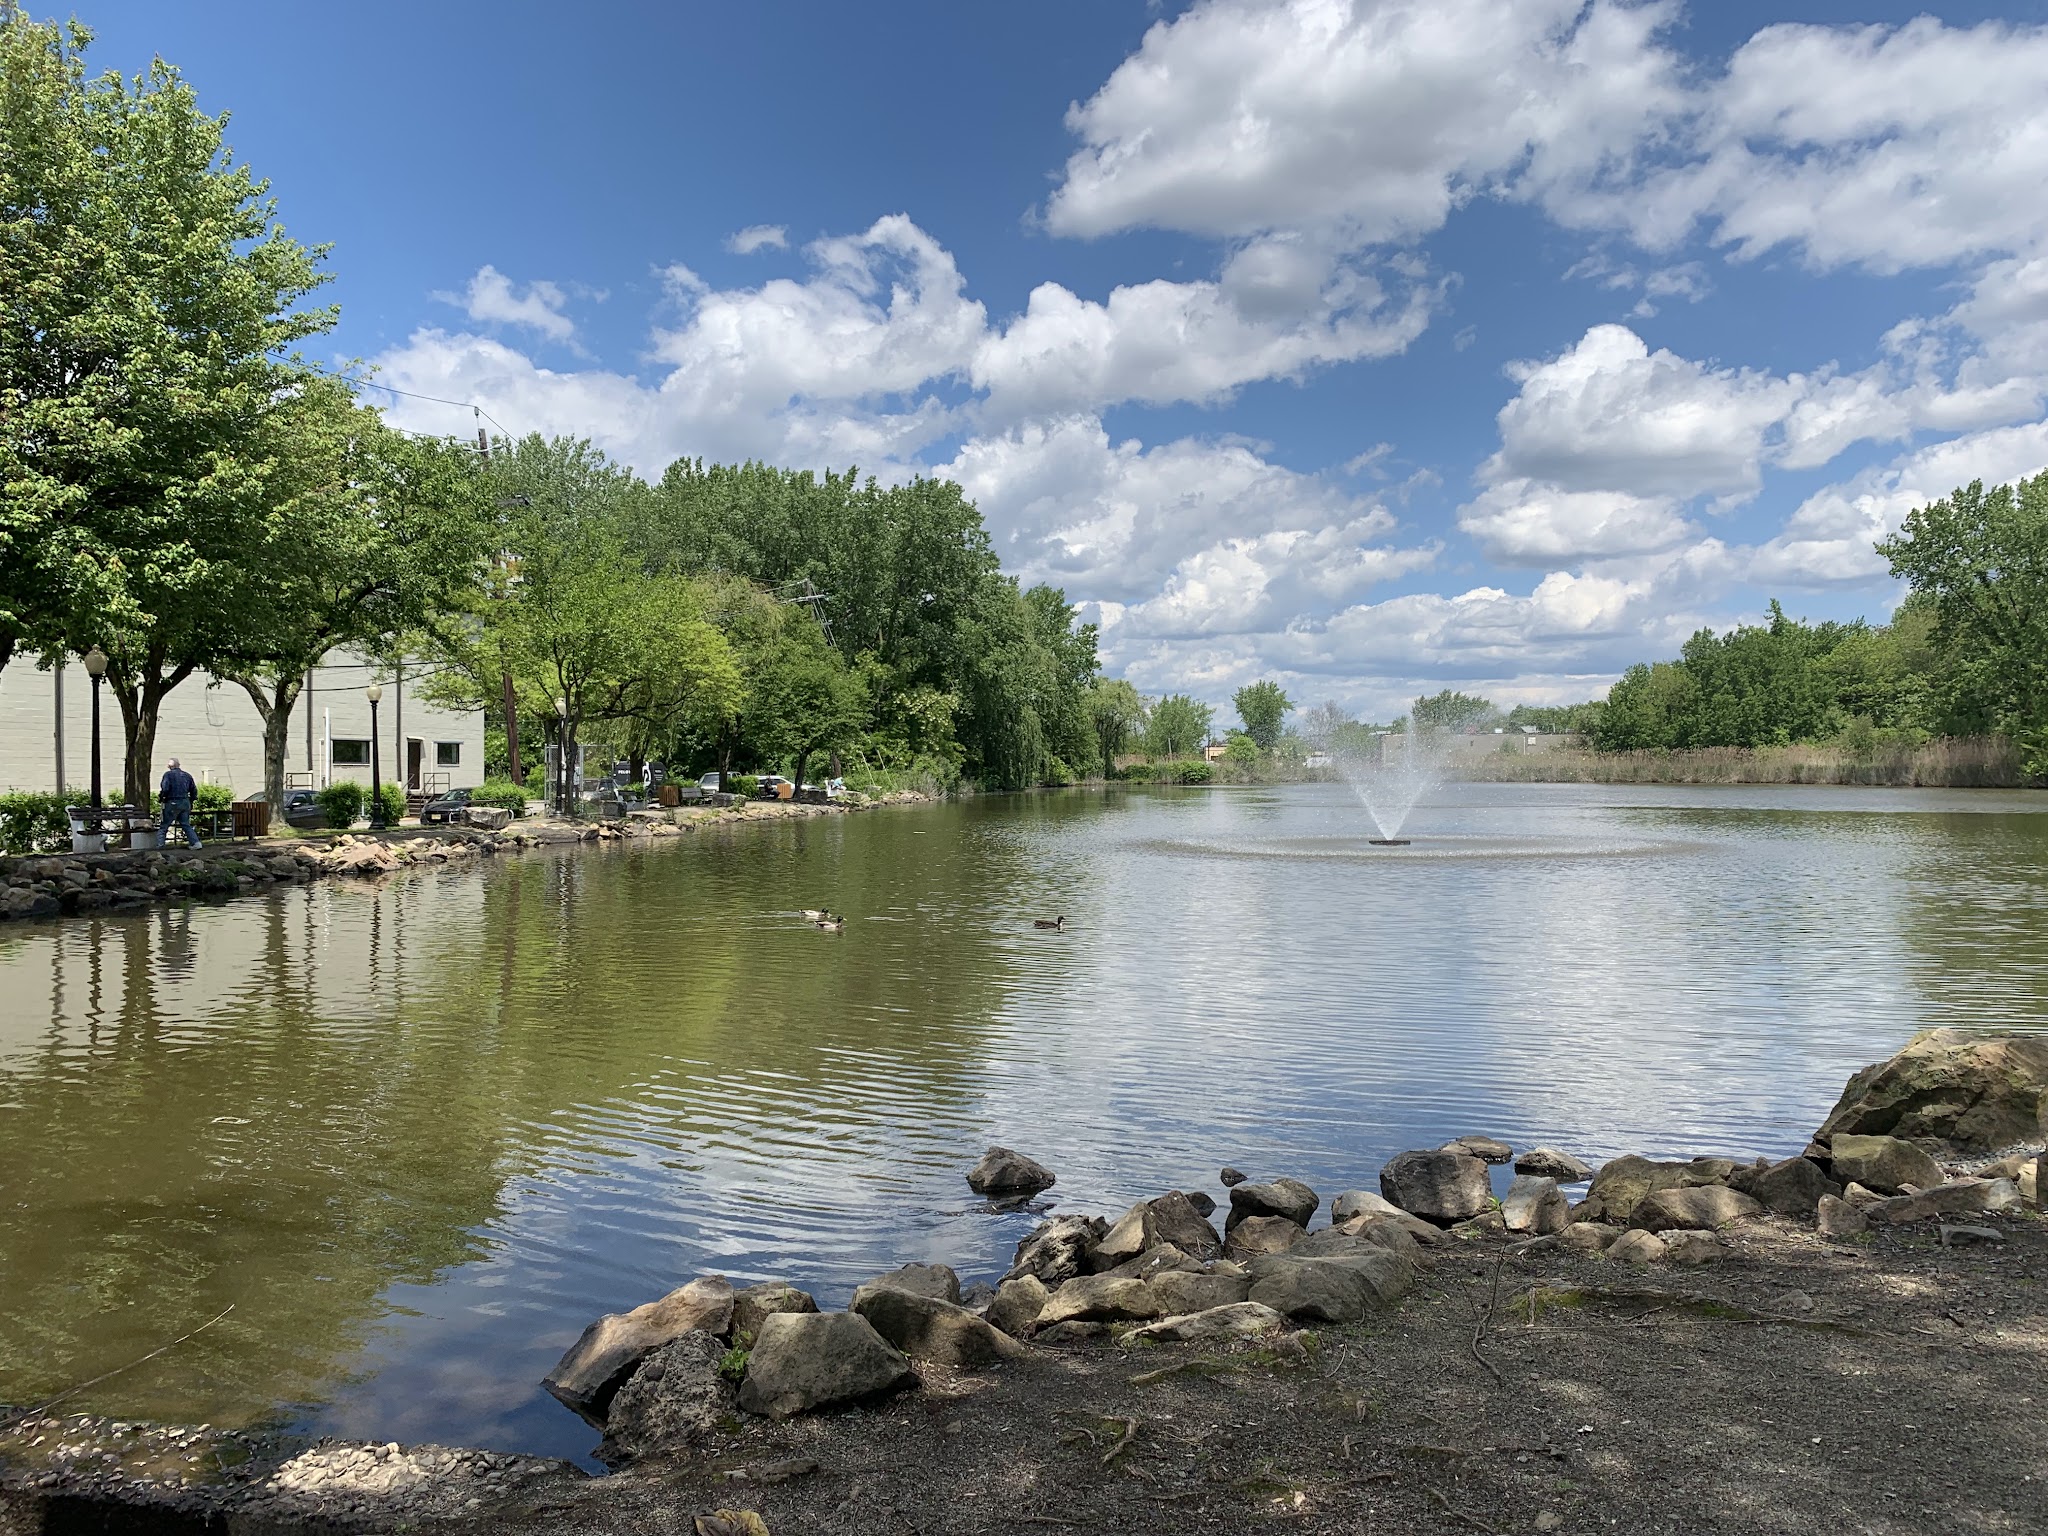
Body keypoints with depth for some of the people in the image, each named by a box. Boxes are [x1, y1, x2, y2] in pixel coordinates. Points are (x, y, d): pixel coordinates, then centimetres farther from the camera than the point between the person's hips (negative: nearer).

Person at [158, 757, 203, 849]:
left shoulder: (168, 774, -5)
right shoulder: (187, 775, 11)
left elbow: (165, 789, -15)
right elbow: (194, 790, 13)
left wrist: (160, 799, 1)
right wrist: (190, 802, 23)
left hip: (172, 803, -5)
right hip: (185, 803, 5)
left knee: (164, 826, 5)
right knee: (186, 825, 10)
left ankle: (160, 844, 1)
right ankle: (196, 842, -3)